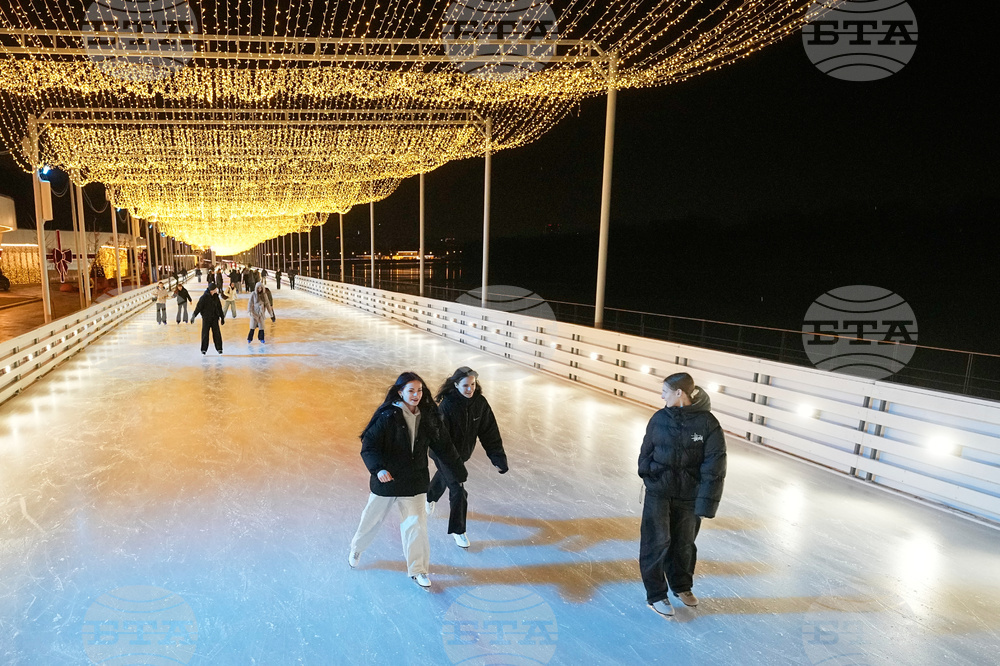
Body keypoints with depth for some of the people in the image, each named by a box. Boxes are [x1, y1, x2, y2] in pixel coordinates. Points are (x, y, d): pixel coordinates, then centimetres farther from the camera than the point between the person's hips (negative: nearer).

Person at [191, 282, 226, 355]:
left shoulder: (216, 296, 5)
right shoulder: (204, 297, -11)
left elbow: (219, 307, 13)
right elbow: (198, 307, -9)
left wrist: (222, 317, 16)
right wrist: (194, 316, -9)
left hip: (214, 318, 4)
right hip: (206, 319, -4)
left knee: (217, 333, 2)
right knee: (205, 334, 3)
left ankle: (219, 348, 10)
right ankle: (203, 350, 12)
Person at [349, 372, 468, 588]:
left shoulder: (428, 416, -6)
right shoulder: (388, 417, -19)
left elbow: (443, 446, 3)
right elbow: (368, 446, -18)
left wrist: (459, 471, 8)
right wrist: (378, 468, -36)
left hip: (414, 481, 2)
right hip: (387, 479, -2)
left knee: (416, 524, 2)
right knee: (372, 518, 17)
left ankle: (418, 570, 22)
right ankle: (356, 548, 48)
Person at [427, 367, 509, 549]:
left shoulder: (480, 403, -15)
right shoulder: (447, 404, -29)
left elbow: (489, 431, -11)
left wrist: (498, 457, -14)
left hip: (462, 452, 6)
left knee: (443, 476, 31)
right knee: (458, 490, -6)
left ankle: (431, 498, 64)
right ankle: (457, 530, 17)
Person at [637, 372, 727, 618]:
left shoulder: (707, 423, -14)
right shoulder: (659, 419, -6)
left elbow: (714, 466, -13)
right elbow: (646, 451, 6)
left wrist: (706, 501, -15)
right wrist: (647, 476, 0)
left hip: (688, 496, 0)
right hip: (658, 491, 1)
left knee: (684, 543, 16)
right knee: (658, 541, -2)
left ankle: (682, 586, 40)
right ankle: (656, 594, 15)